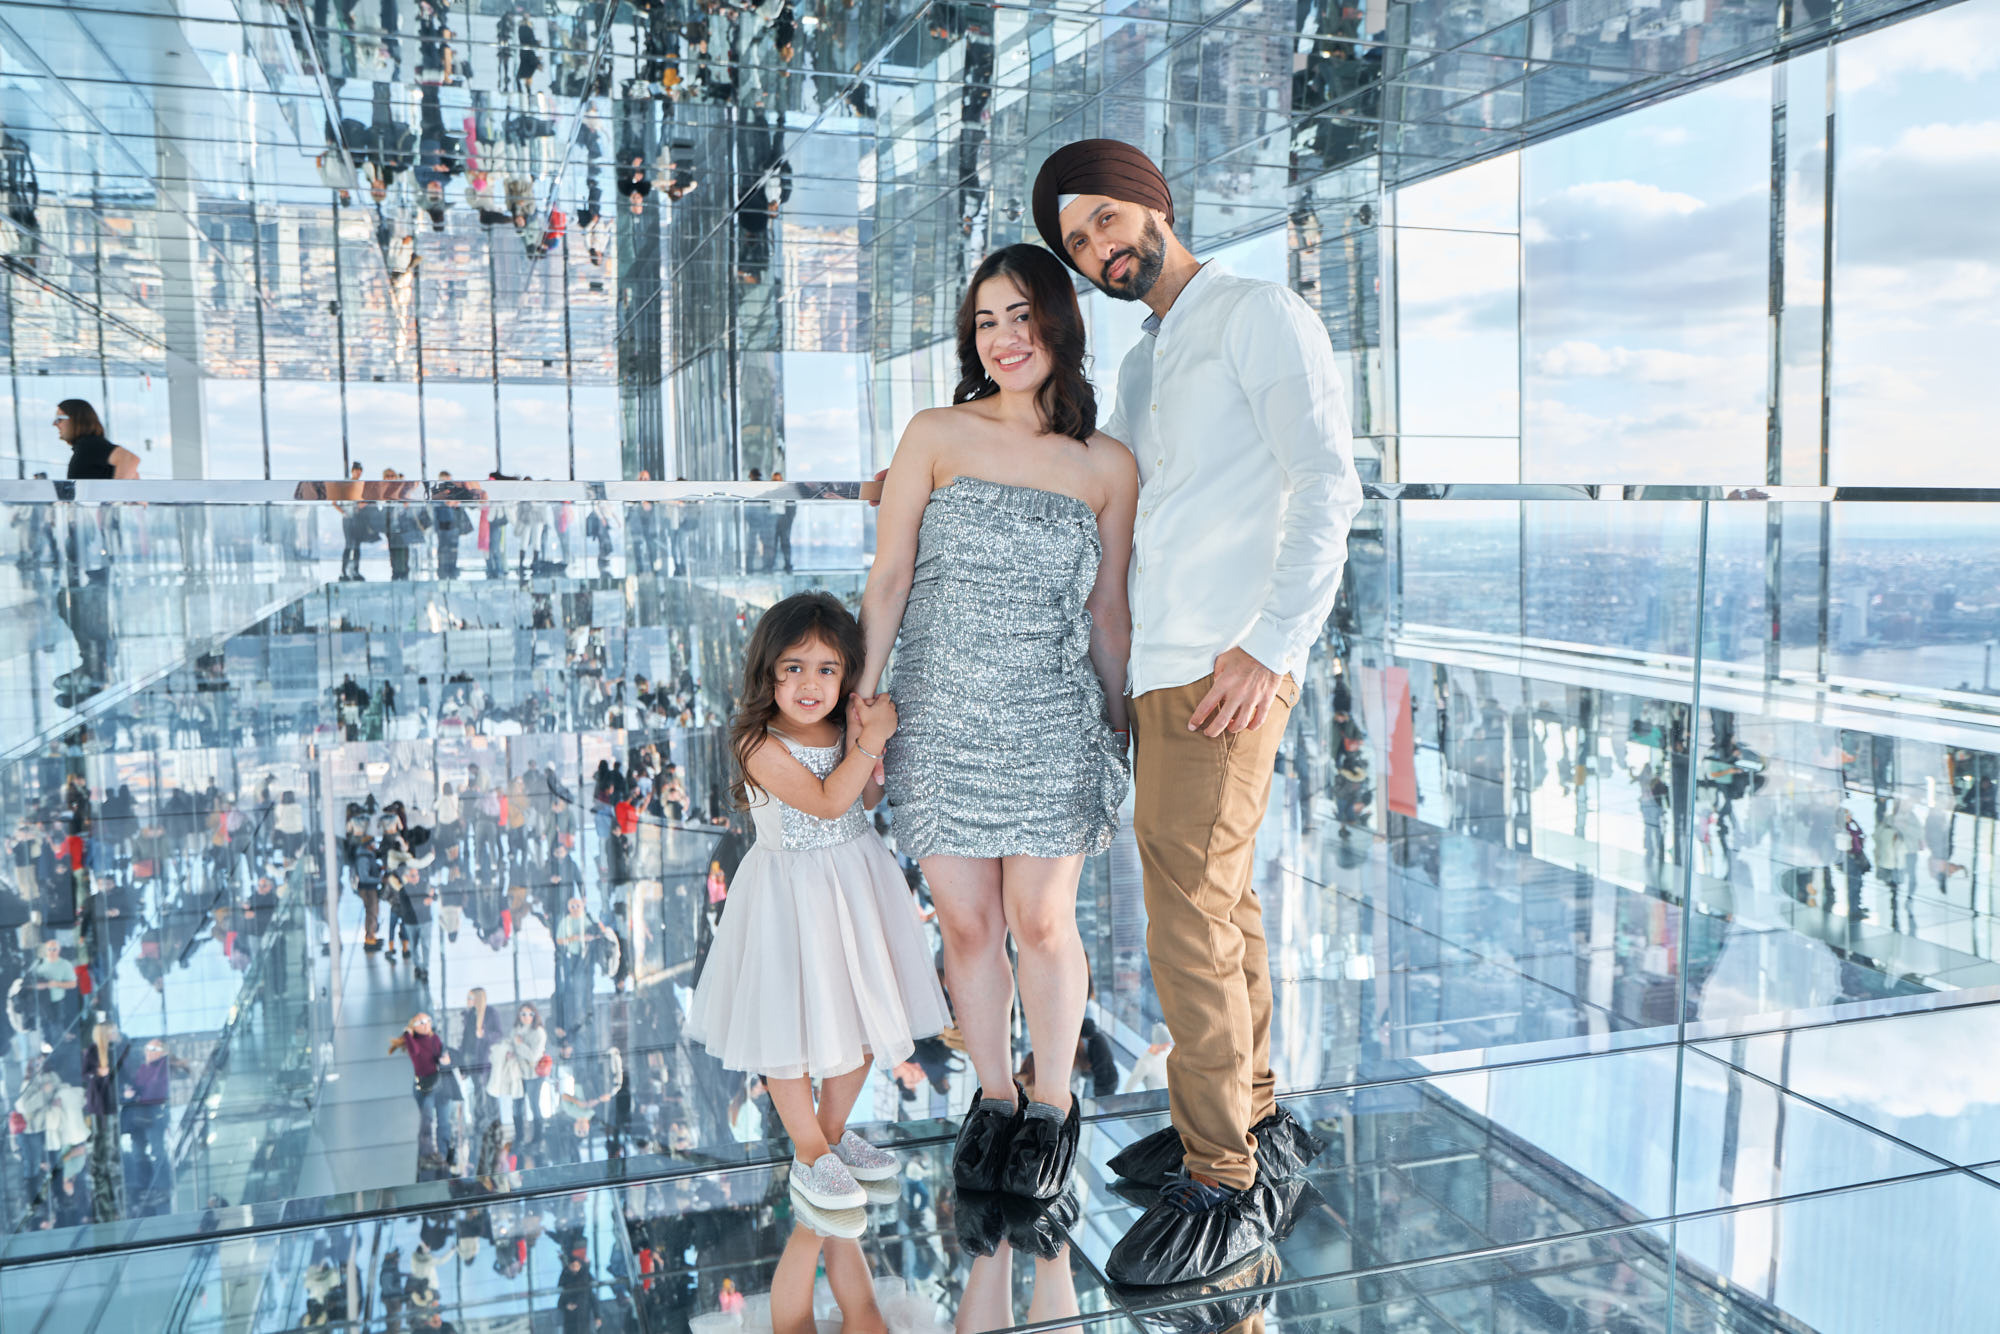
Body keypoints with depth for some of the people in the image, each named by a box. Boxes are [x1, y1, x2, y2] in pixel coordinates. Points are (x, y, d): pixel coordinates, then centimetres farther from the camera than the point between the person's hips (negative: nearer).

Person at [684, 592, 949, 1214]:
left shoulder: (847, 730, -2)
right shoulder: (760, 744, -20)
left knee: (862, 1013, 16)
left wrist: (862, 740, -16)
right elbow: (826, 802, -25)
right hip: (792, 894, -6)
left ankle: (834, 1128, 37)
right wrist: (872, 740, -24)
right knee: (791, 1023, 6)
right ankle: (810, 1153, 25)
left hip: (857, 882, 6)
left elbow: (869, 801, -3)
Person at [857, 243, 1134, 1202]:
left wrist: (1118, 724, 12)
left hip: (1052, 726, 0)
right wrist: (861, 697, -2)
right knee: (966, 924, 6)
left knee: (1042, 922, 2)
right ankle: (993, 1097, 28)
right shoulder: (936, 436, 1)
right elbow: (888, 580, 1)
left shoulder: (1108, 466, 4)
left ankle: (1053, 1104, 25)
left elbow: (1107, 610, 10)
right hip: (940, 718, 0)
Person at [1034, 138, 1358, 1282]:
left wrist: (1270, 646, -22)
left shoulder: (1261, 314, -1)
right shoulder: (1141, 369, 24)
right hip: (1166, 669, 9)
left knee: (1191, 921, -10)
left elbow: (1328, 485, -12)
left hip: (1228, 669, -9)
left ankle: (1226, 1187, 1)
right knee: (1224, 899, 14)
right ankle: (1257, 1123, 26)